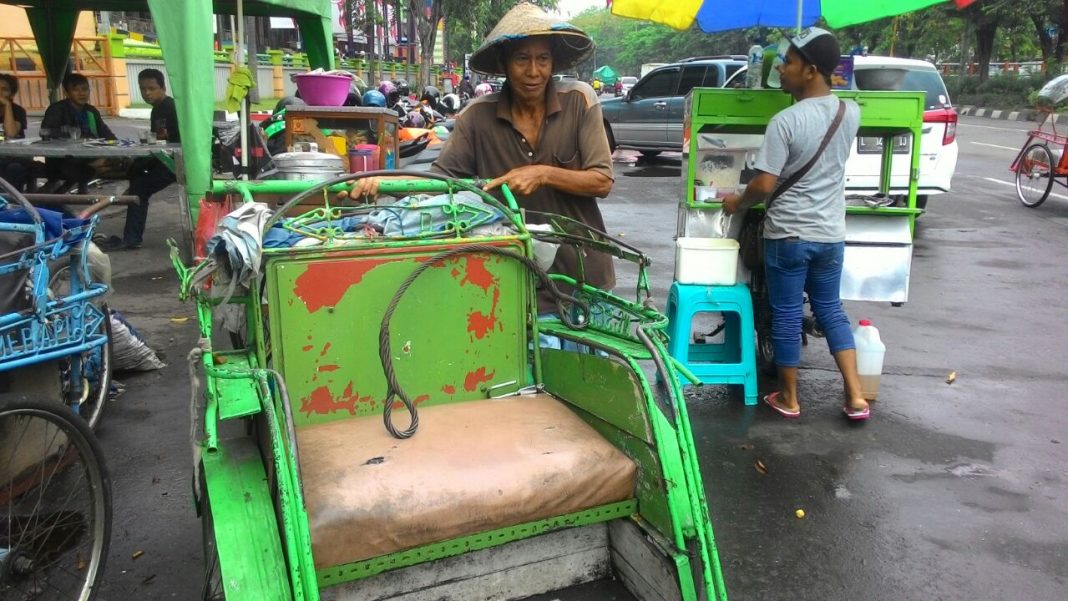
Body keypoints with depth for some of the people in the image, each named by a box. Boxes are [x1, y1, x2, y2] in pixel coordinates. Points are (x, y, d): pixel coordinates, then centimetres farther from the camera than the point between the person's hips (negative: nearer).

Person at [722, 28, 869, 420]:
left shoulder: (785, 122, -18)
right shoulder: (851, 113, 0)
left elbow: (765, 185, -18)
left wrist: (737, 203, 1)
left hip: (788, 235, -5)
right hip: (831, 235, 6)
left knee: (786, 316, 8)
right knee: (831, 309, 18)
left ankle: (789, 398, 20)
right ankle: (855, 397, 16)